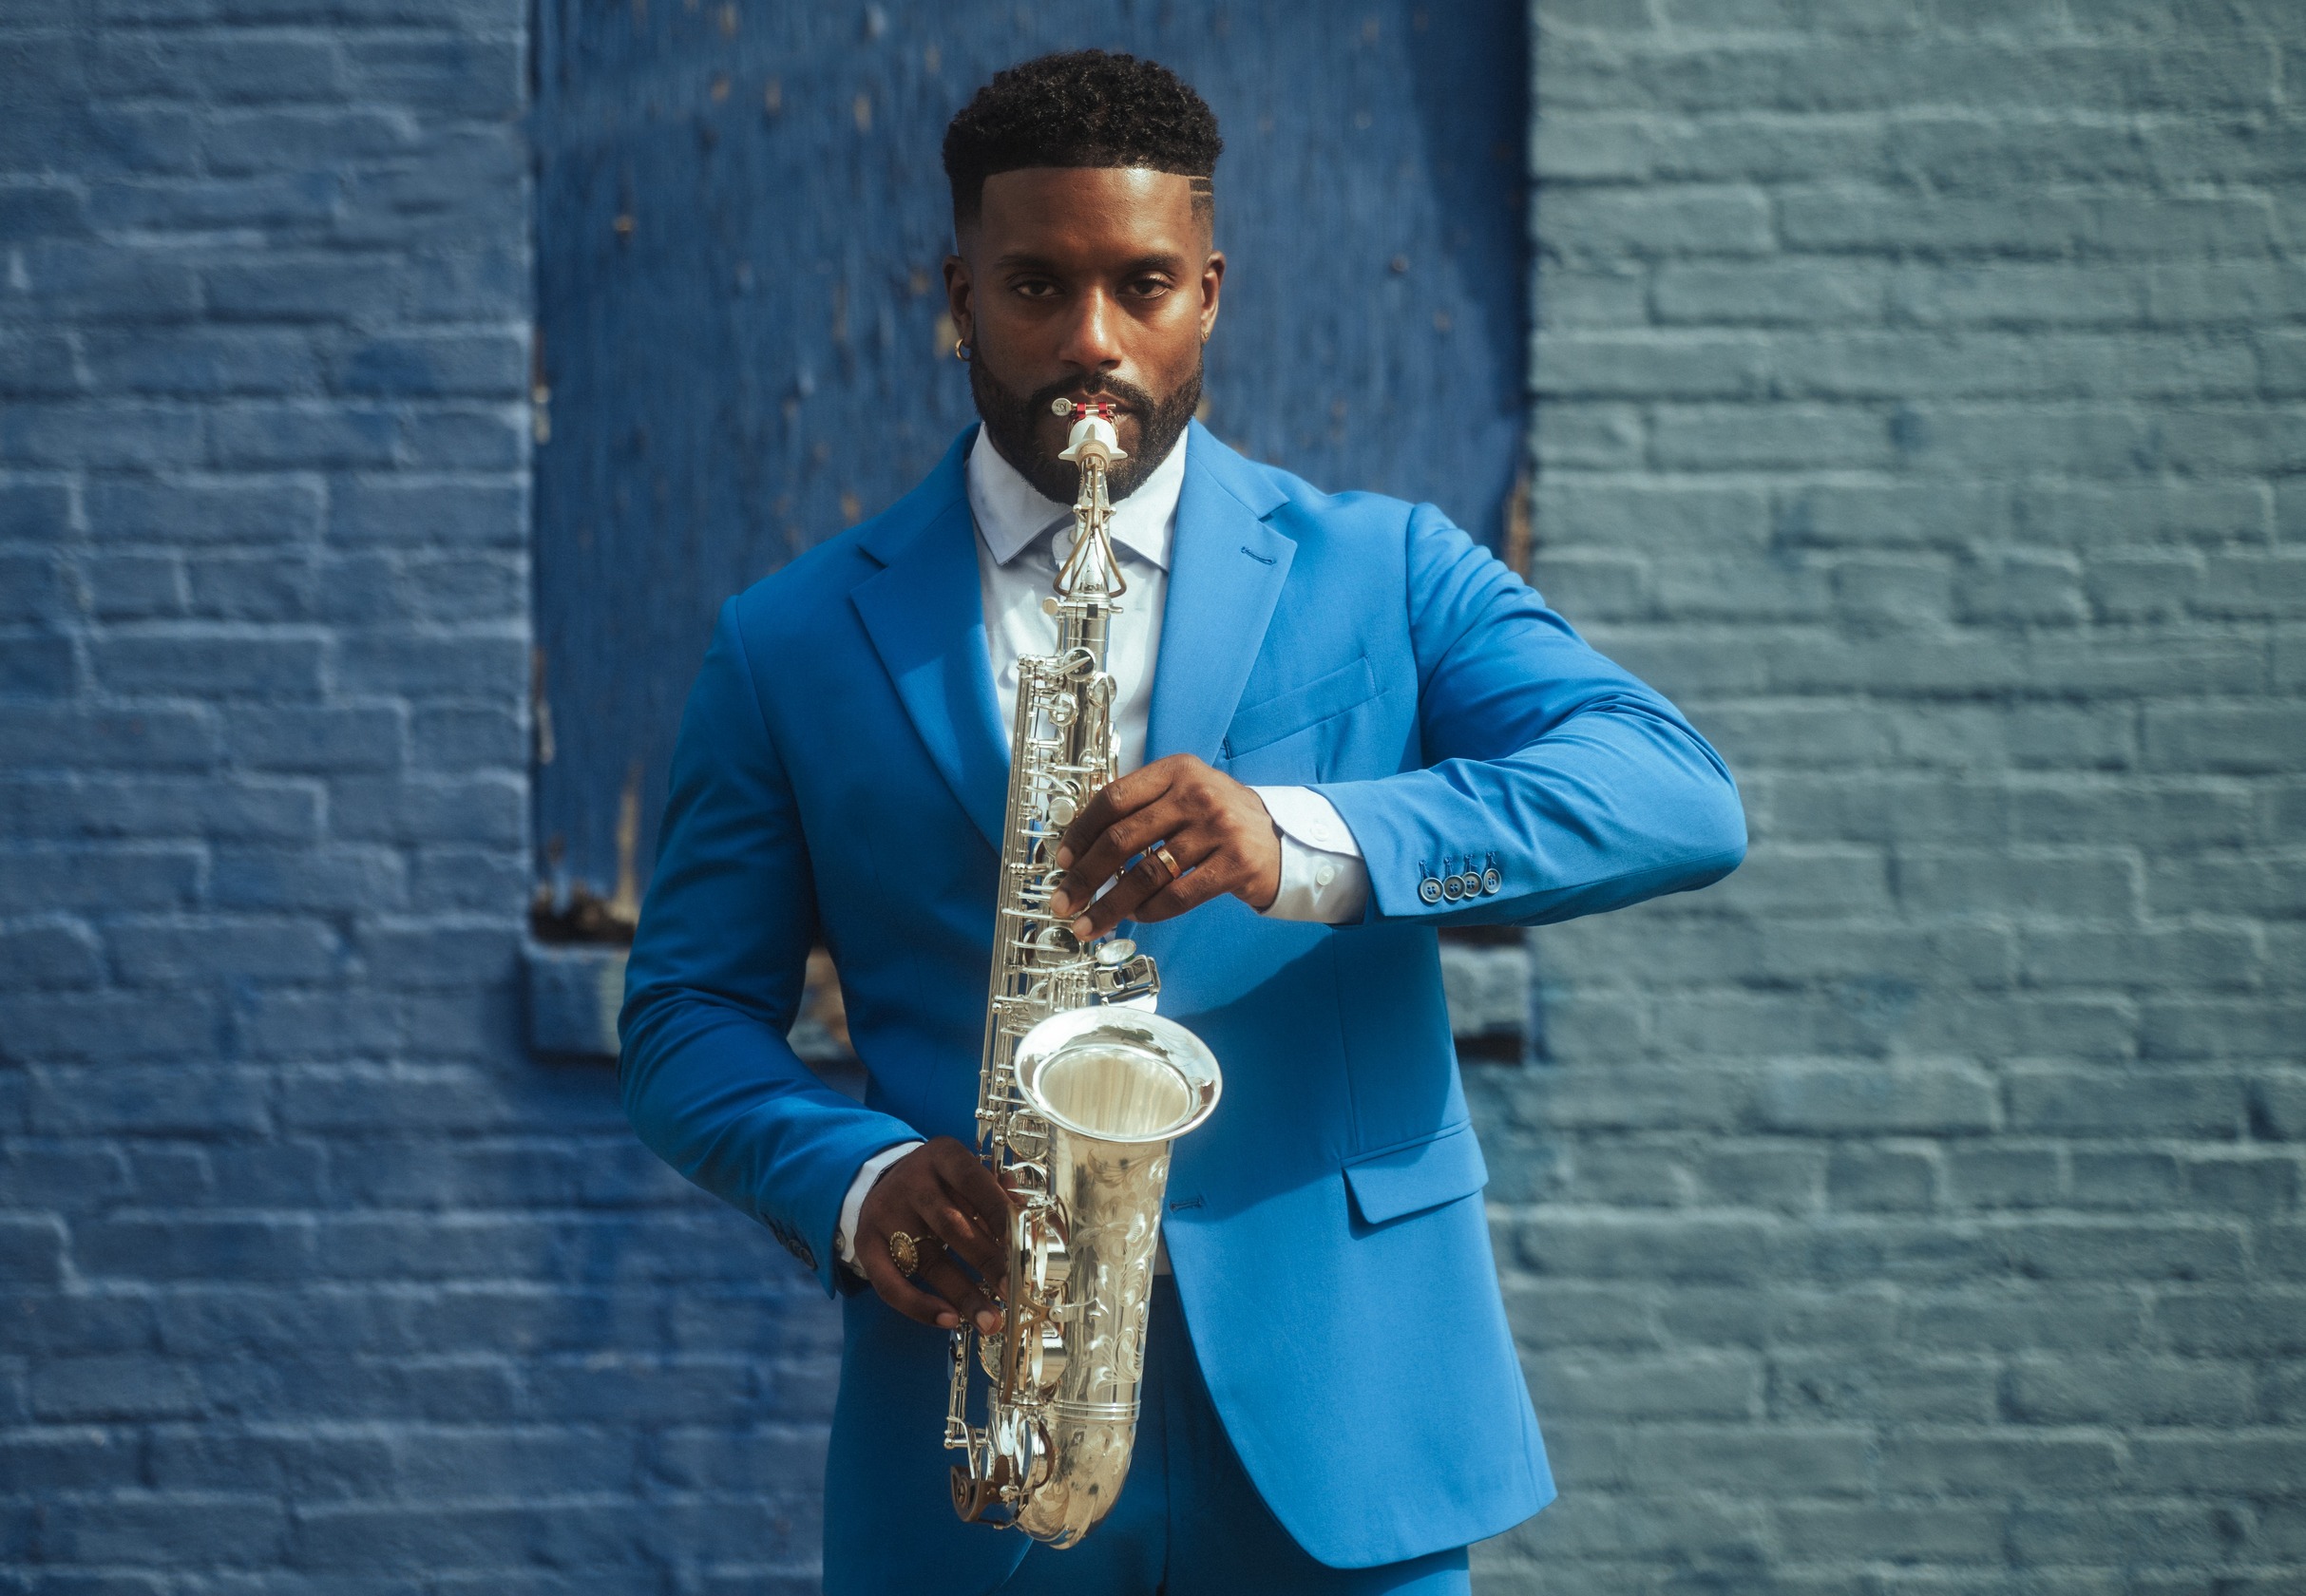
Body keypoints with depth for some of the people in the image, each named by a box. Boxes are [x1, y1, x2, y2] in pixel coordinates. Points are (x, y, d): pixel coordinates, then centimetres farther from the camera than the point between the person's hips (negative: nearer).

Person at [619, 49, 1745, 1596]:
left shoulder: (1386, 571, 7)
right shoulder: (791, 644, 9)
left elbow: (1683, 796, -7)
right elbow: (686, 1016, 9)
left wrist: (1310, 843, -22)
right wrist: (850, 1179, -13)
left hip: (1338, 1427, 0)